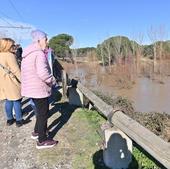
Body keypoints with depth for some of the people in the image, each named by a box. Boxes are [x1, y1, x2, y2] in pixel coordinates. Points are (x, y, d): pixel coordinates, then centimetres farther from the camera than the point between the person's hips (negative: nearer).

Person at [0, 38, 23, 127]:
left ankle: (9, 119, 26)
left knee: (8, 101, 16)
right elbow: (16, 70, -19)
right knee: (16, 101, 3)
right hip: (11, 82, -8)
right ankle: (19, 120, 11)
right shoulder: (9, 55, -17)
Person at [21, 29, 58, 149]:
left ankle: (37, 132, 41)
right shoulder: (39, 53, -20)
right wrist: (52, 81, -14)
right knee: (43, 114, 3)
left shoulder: (27, 54, 12)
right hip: (40, 89, -10)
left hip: (31, 88, 10)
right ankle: (42, 141, 16)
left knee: (40, 111, 25)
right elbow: (43, 72, -32)